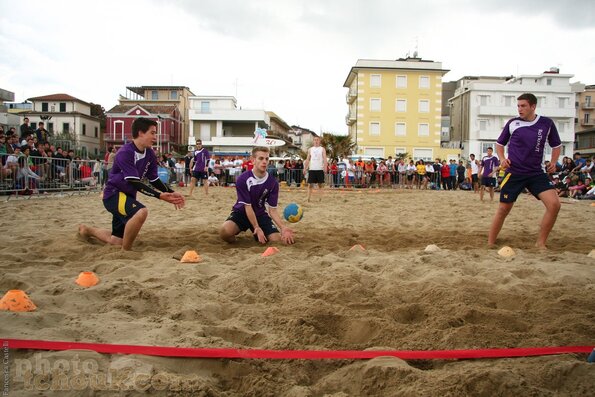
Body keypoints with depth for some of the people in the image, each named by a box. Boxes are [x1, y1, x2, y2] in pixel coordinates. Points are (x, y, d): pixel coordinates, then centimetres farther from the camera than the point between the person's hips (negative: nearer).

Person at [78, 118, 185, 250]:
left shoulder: (150, 154, -1)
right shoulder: (125, 153, -24)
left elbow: (155, 180, 6)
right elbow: (135, 183, -28)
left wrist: (171, 193, -9)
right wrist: (160, 196, -35)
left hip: (127, 195, 8)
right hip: (114, 194, -8)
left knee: (117, 241, 17)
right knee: (141, 212, -38)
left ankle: (87, 230, 45)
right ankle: (126, 250, -18)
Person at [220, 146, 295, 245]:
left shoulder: (273, 183, -11)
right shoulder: (242, 179, -20)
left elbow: (273, 210, -10)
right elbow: (248, 207, -20)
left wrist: (283, 227, -27)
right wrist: (257, 228, -27)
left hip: (260, 214, 4)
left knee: (277, 239, -14)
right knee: (225, 231, -35)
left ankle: (257, 235, 19)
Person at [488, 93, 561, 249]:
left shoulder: (547, 123, 2)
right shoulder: (512, 123, -1)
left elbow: (557, 145, 16)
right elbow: (499, 143, 13)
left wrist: (553, 162, 0)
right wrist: (502, 158, -4)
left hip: (537, 173, 1)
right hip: (514, 173, -1)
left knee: (554, 204, -15)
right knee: (504, 209, -1)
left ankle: (541, 243, 0)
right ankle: (490, 244, 13)